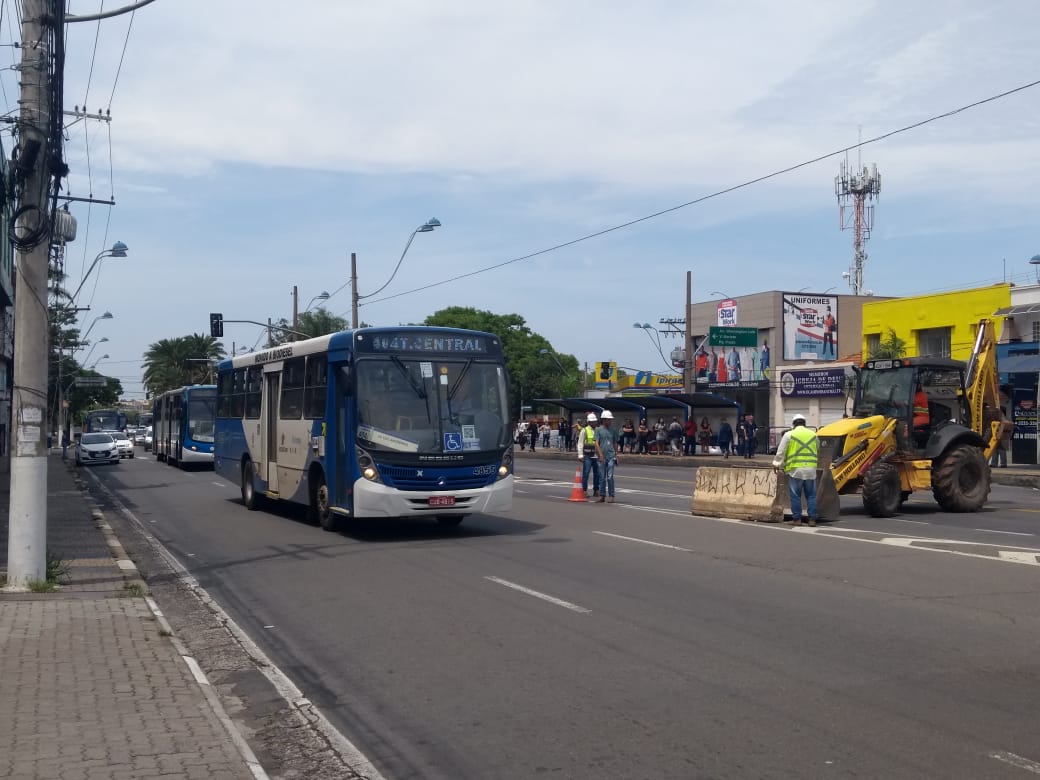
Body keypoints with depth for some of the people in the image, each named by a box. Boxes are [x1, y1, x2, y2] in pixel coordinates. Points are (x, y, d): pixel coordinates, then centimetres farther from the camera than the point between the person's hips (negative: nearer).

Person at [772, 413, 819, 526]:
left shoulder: (789, 435, -1)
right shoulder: (813, 435, 9)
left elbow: (781, 452, 0)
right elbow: (818, 452, 23)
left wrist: (777, 465, 11)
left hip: (795, 469, -3)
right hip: (810, 470, 3)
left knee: (795, 496, 4)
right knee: (811, 495, 8)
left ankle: (797, 518, 5)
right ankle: (812, 519, 5)